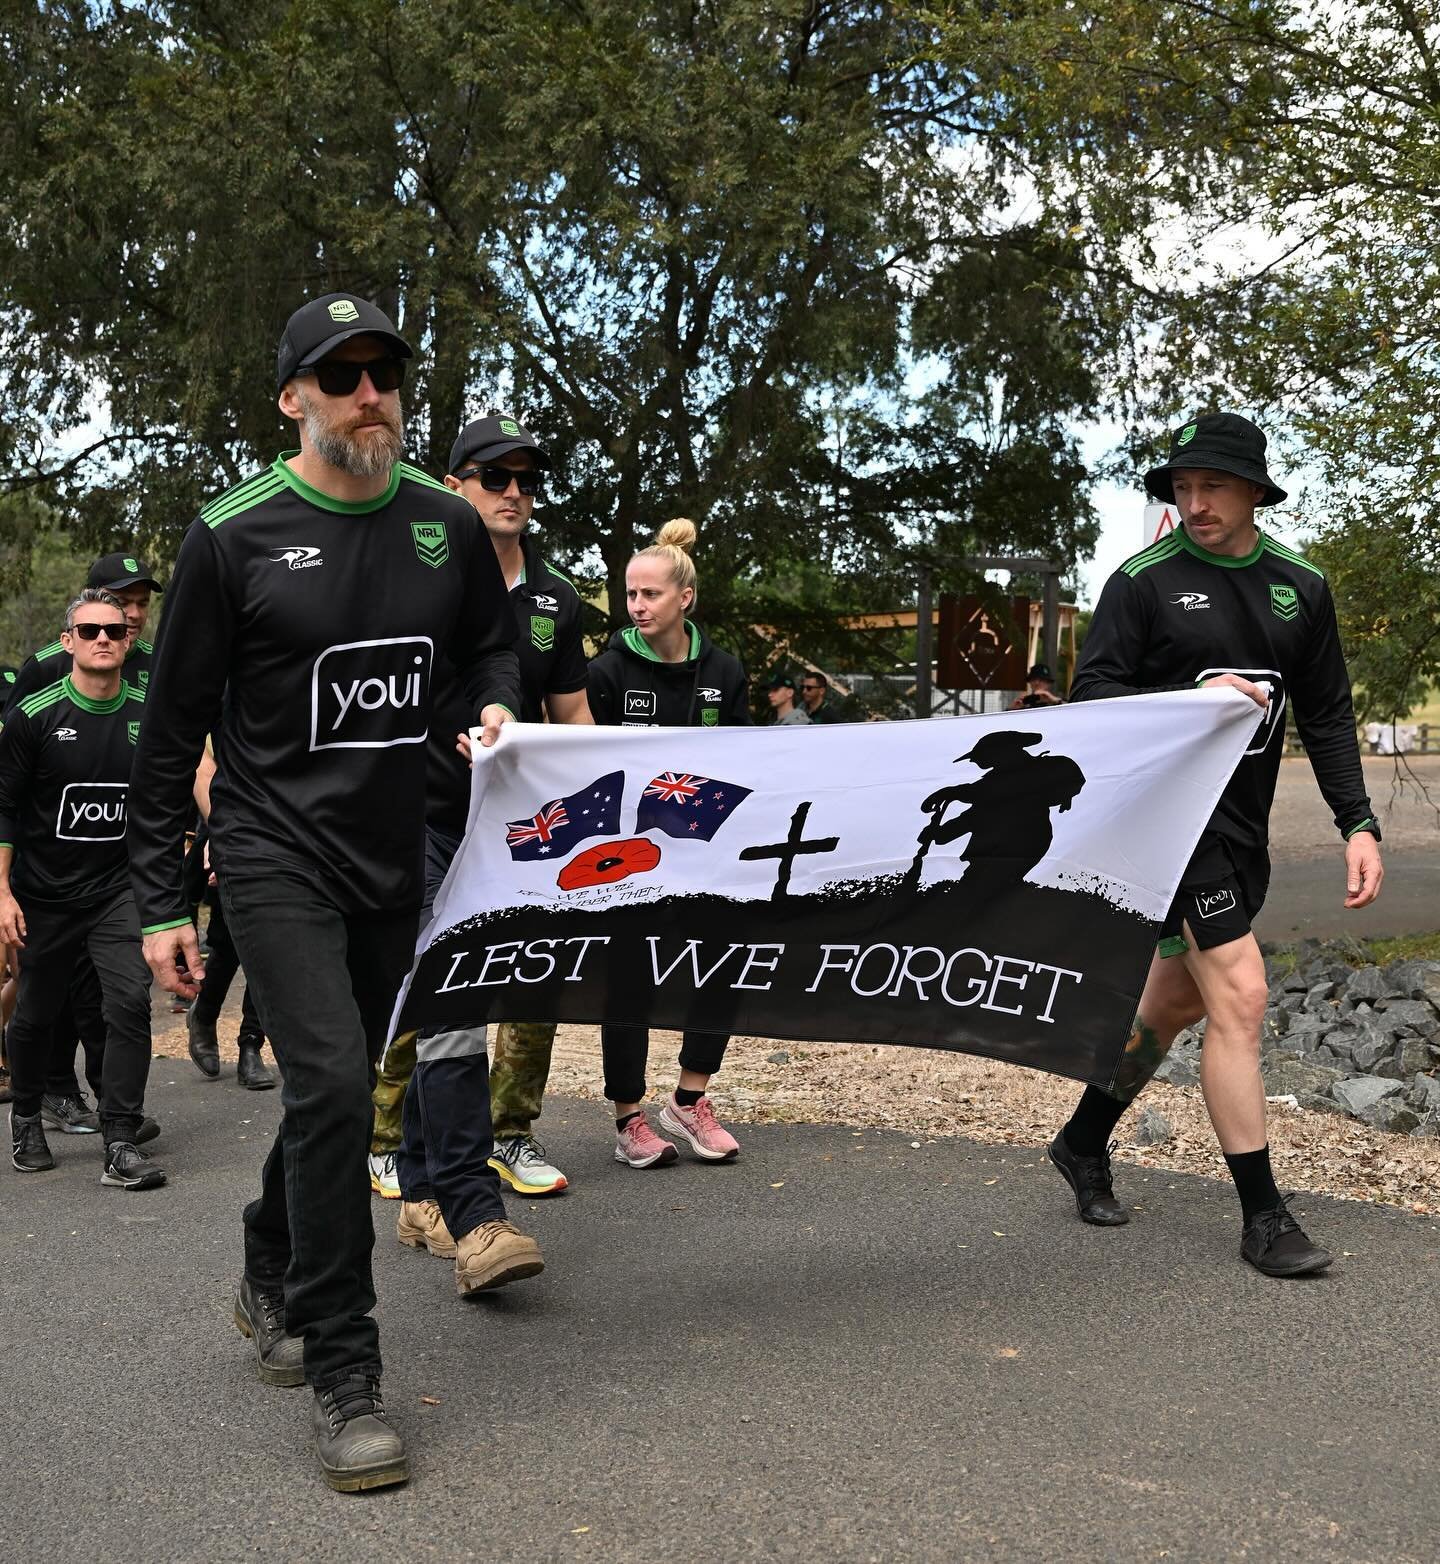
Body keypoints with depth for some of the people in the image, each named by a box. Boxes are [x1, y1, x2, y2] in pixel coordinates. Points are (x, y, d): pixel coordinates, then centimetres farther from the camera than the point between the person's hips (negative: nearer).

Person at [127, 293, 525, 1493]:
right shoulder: (234, 535, -7)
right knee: (330, 1086, -16)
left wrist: (499, 706, -4)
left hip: (396, 855, 5)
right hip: (276, 852, -5)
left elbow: (491, 640, 21)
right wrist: (160, 899, -4)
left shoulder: (446, 524, 4)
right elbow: (174, 725, -3)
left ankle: (273, 1284, 41)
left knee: (340, 1089, 15)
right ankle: (345, 1378, -4)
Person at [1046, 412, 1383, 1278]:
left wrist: (1359, 823, 2)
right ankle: (1263, 1214, -1)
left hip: (1244, 824, 6)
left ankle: (1084, 1142, 35)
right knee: (1240, 994, -11)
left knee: (1176, 999, 15)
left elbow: (1328, 716, 10)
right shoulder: (1144, 580, -6)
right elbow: (1091, 694, -9)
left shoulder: (1300, 587, 8)